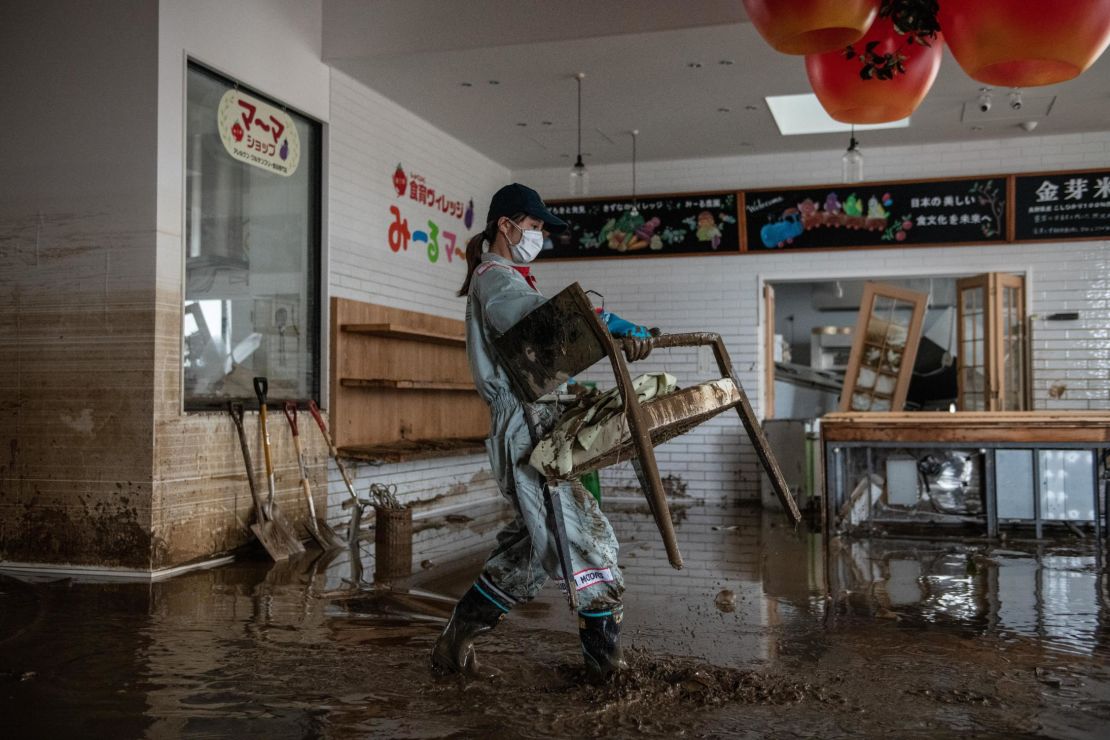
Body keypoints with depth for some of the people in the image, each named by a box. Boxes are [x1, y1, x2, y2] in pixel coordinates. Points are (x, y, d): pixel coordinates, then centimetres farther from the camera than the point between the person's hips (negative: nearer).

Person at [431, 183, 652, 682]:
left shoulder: (507, 279, 26)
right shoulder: (496, 278, -8)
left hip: (537, 428, 10)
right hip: (526, 429, -10)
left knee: (531, 548, 13)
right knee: (588, 539, -8)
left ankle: (454, 644, 20)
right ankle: (606, 664, 0)